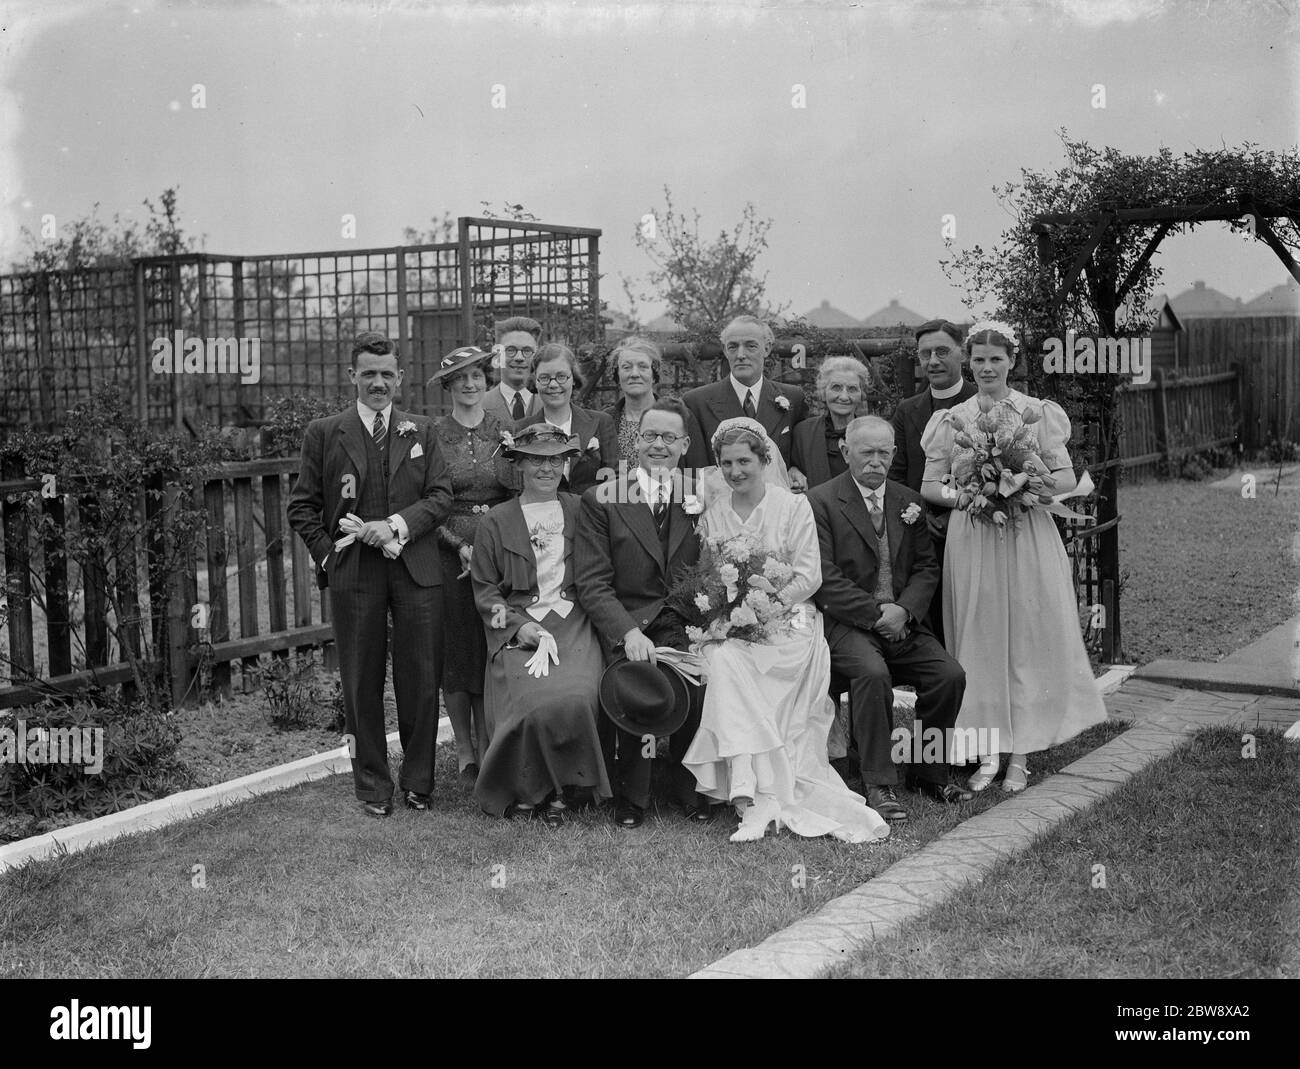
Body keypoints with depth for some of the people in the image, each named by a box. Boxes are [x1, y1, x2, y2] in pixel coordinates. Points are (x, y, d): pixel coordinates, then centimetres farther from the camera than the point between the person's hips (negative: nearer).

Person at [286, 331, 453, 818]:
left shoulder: (421, 431, 10)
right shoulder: (324, 433, 6)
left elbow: (441, 495, 3)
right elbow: (301, 505, 7)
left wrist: (397, 524, -12)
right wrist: (326, 554, -4)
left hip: (416, 570, 1)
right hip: (353, 573, -1)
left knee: (421, 680, 3)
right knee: (362, 683, 5)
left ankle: (418, 782, 18)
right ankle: (373, 786, 18)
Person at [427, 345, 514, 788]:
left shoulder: (506, 431, 6)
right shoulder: (431, 434, 0)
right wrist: (461, 545, -12)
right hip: (449, 550, -1)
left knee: (494, 648, 2)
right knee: (454, 649, 2)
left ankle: (487, 746, 12)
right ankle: (465, 752, 13)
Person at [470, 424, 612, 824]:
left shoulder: (581, 512, 13)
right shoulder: (496, 522, 10)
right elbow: (484, 589, 8)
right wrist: (517, 625, -8)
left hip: (573, 626, 1)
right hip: (518, 629, -1)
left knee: (575, 699, -26)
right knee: (536, 704, -25)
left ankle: (560, 791, -6)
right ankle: (528, 790, 0)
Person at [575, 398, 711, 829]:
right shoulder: (601, 500, 6)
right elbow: (593, 584, -2)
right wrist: (629, 633, -17)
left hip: (688, 624, 1)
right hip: (627, 622, -1)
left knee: (700, 676, -28)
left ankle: (688, 787, -2)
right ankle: (630, 794, -6)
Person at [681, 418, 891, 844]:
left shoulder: (793, 506, 4)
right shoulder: (712, 514, 15)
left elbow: (809, 577, -3)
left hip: (787, 622, -3)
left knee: (728, 660, -32)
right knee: (723, 657, -32)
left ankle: (749, 796, -32)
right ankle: (760, 796, -33)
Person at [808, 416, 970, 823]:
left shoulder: (909, 502, 14)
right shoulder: (820, 502, -3)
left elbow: (927, 568, 11)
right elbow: (826, 579, -10)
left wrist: (903, 610, -9)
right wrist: (876, 614, -16)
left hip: (902, 621, 5)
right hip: (845, 622, -5)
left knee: (951, 675, -16)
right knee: (872, 672, -33)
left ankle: (928, 771, 5)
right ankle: (879, 785, -21)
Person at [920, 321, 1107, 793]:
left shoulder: (1038, 414, 3)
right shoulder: (951, 419, 6)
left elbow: (1067, 478, 1)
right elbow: (929, 485, 5)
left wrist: (1038, 484, -18)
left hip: (1028, 541, -1)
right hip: (971, 541, 1)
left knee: (1028, 640, 1)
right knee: (979, 642, 2)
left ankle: (1020, 754, 9)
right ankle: (987, 752, 10)